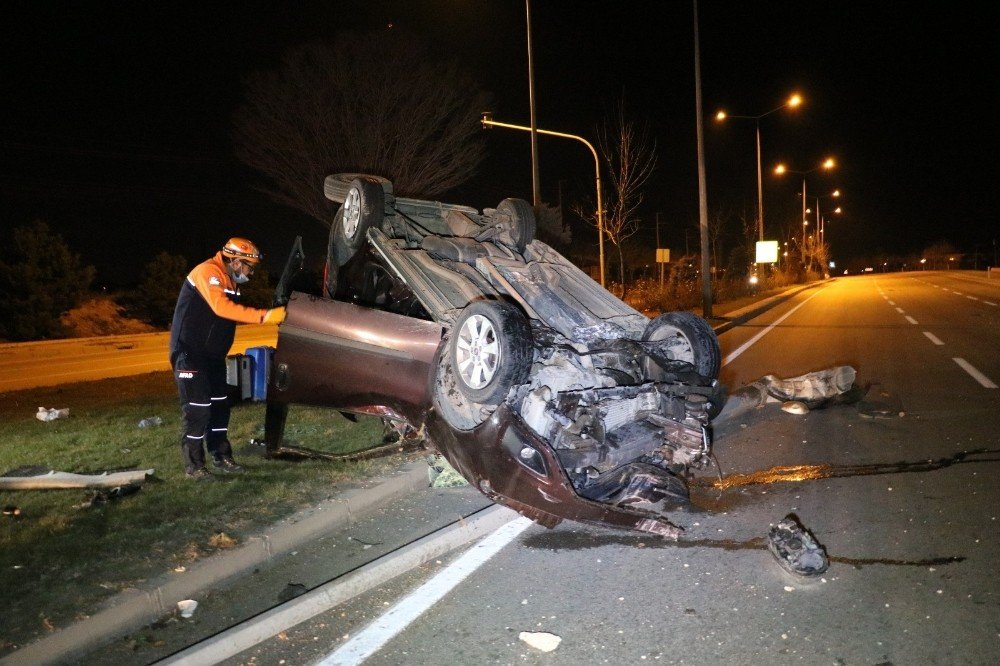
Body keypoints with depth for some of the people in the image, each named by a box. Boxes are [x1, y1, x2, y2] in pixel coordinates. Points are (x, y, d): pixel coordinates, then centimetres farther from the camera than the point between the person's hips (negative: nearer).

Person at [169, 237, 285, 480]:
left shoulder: (230, 280, 13)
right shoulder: (207, 272, -19)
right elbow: (221, 307, -35)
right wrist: (263, 316, -39)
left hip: (213, 355, 10)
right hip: (190, 353, -10)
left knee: (219, 405, 12)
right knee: (197, 409, -7)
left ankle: (221, 456, 23)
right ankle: (193, 465, 3)